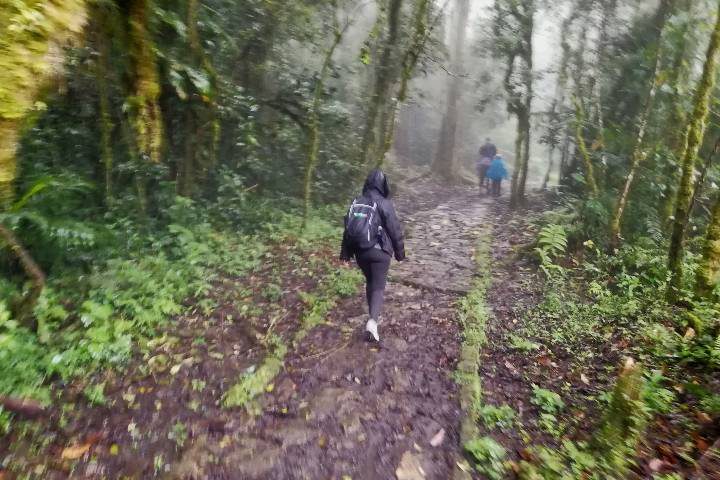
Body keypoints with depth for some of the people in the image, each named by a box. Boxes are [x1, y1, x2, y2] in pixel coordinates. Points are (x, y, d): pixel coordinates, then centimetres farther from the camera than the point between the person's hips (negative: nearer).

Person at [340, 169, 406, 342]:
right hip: (379, 252, -5)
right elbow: (395, 230, -9)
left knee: (370, 282, 22)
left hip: (360, 251, 5)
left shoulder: (356, 202, 4)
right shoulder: (385, 204, -13)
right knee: (379, 287, 0)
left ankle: (374, 315, 33)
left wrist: (346, 252, 17)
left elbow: (348, 228, 9)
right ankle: (372, 321, -16)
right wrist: (400, 251, 4)